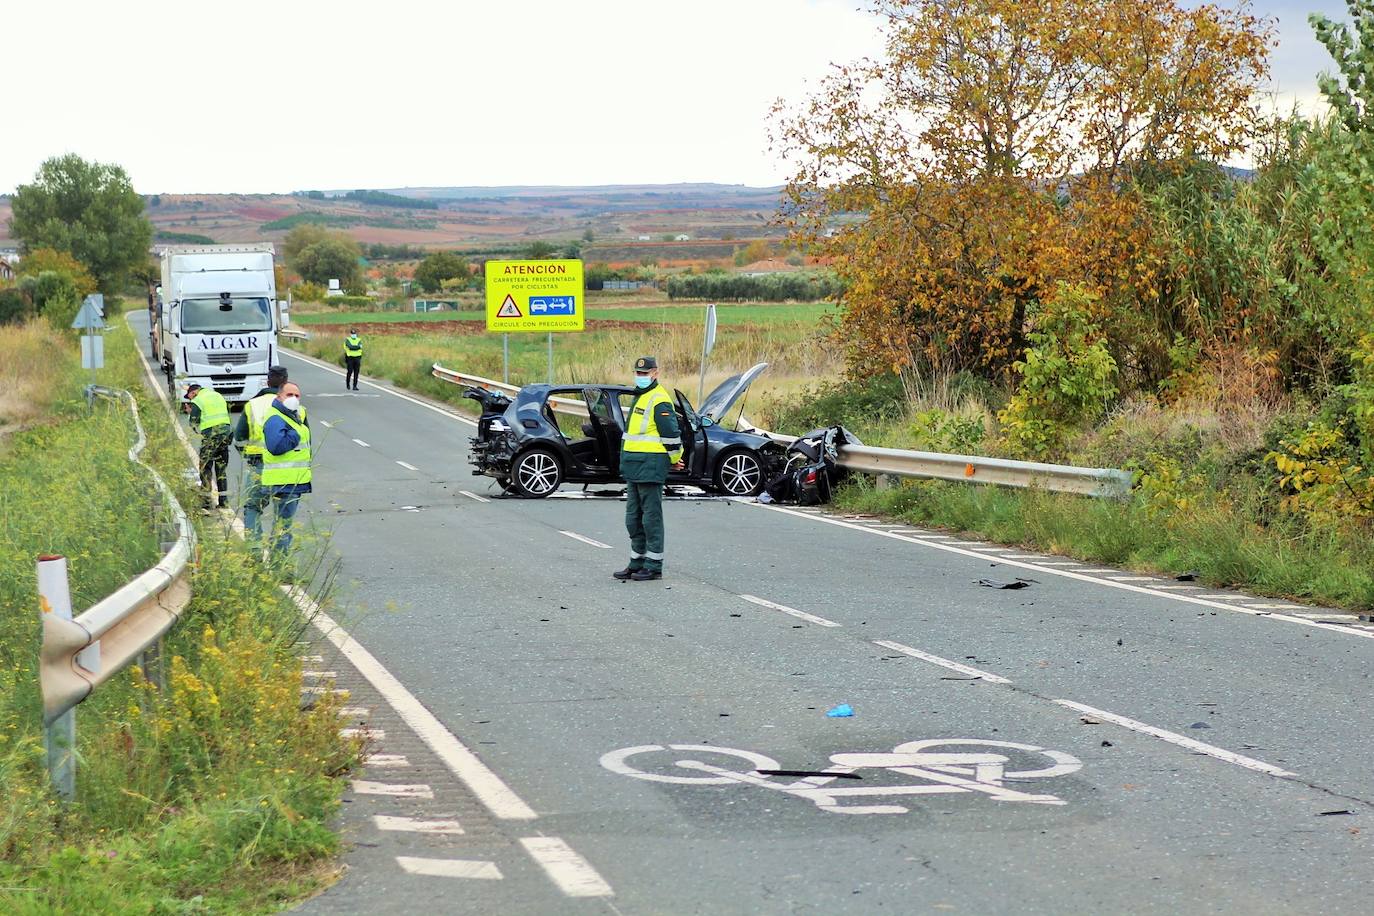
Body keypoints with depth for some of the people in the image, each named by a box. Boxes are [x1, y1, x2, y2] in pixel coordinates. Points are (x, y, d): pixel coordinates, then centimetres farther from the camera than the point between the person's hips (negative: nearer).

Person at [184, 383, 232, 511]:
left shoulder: (198, 401, -4)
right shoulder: (219, 396, 18)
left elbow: (194, 423, -6)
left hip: (210, 434, -6)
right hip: (225, 431, 6)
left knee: (205, 468, 1)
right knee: (222, 468, 13)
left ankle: (207, 502, -3)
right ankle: (223, 501, 12)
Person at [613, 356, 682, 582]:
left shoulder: (659, 401, -14)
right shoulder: (639, 397, 18)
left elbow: (672, 435, -16)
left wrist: (674, 459, -3)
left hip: (650, 469, -10)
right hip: (634, 468, 10)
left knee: (651, 517, -5)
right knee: (634, 518, 14)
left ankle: (654, 566, 0)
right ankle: (637, 563, 22)